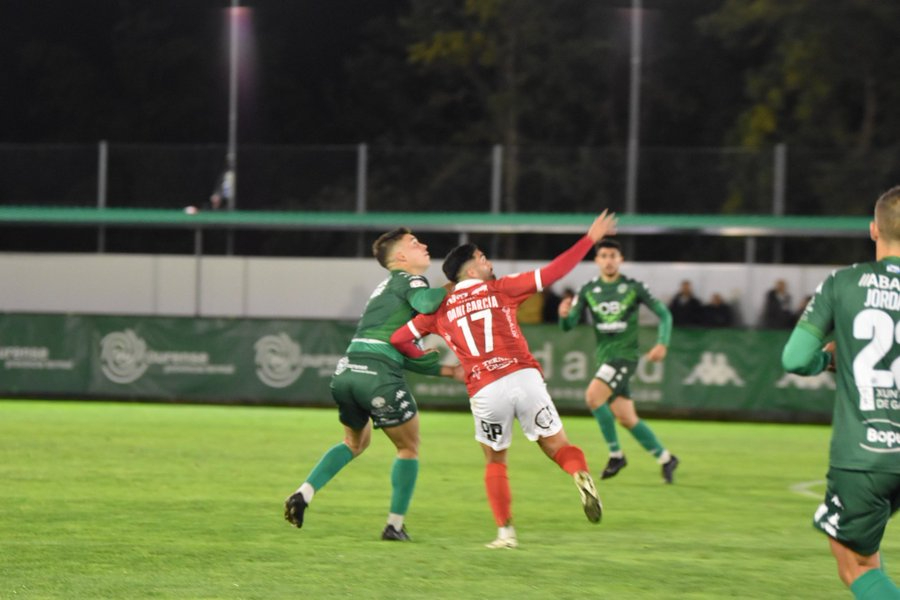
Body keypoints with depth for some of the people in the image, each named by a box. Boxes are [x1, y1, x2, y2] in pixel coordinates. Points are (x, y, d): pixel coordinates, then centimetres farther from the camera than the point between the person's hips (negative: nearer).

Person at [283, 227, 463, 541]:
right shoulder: (408, 279, 5)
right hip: (379, 374, -8)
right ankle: (395, 525, 12)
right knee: (409, 448, 11)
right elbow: (424, 302, -21)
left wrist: (446, 370, 27)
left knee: (355, 442, 29)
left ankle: (304, 493, 11)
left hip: (346, 371, 8)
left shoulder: (386, 288, 30)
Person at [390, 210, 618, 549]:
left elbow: (398, 339, 19)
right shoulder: (500, 289, 10)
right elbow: (552, 273, 7)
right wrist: (590, 238, 13)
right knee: (557, 447, 7)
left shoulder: (442, 309, 16)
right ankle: (581, 474, -27)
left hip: (484, 391, 1)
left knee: (495, 462, 20)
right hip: (524, 378, -1)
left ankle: (505, 532, 9)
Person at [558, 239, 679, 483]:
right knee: (626, 419, 5)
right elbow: (568, 326, 0)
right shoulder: (588, 290, 4)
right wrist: (564, 314, -23)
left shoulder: (634, 287, -4)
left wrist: (662, 343, -14)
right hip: (604, 357, 5)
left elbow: (664, 314, 1)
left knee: (593, 396, -25)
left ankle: (616, 454, -13)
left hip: (625, 354, -5)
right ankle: (665, 458, 20)